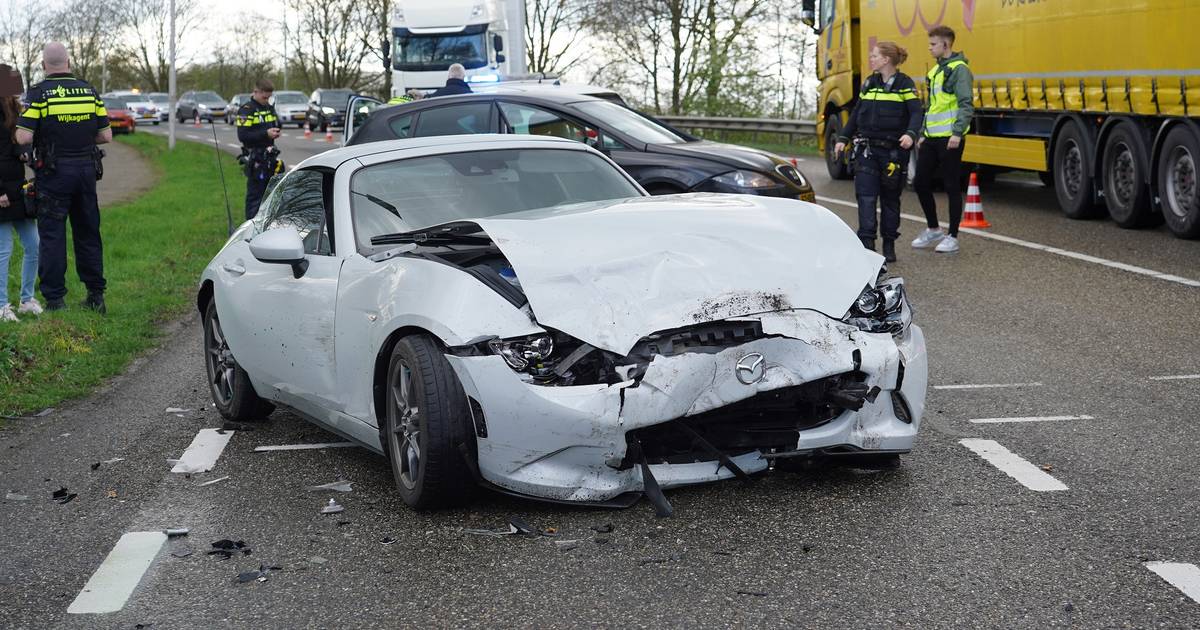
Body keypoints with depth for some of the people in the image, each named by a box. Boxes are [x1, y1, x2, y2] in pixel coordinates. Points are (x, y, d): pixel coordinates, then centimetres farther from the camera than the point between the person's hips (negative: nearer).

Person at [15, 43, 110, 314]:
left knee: (52, 236, 2)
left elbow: (24, 137, -15)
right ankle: (96, 296, 17)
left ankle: (55, 299, 2)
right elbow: (106, 135, 5)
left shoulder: (38, 93, -8)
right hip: (86, 169, 4)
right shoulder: (90, 91, 5)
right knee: (88, 234, 13)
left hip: (53, 172, -4)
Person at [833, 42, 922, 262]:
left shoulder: (904, 84, -4)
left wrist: (910, 134, -28)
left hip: (893, 150, -4)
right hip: (867, 149, 4)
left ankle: (889, 245, 18)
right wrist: (843, 139, 12)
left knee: (890, 198, 7)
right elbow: (857, 114, 18)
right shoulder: (868, 84, 12)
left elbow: (916, 113, -11)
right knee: (866, 196, -9)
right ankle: (867, 243, -10)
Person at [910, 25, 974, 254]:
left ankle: (952, 237, 7)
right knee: (920, 182, 8)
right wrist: (923, 134, 20)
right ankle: (933, 229, 23)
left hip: (950, 139, -9)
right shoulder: (935, 71, 17)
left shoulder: (958, 69, -9)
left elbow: (966, 105, -16)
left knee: (952, 187, -1)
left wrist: (958, 132, -25)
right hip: (931, 138, 9)